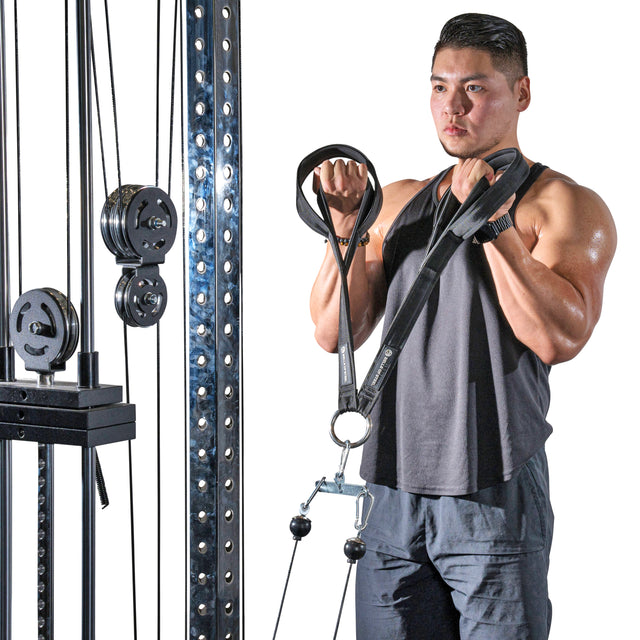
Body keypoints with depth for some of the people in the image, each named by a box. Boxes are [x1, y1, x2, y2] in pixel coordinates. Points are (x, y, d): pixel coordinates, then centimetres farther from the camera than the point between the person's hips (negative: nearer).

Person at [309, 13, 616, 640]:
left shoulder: (566, 206, -2)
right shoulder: (399, 202, 13)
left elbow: (560, 338, -18)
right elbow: (333, 333, 7)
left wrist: (493, 219, -22)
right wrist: (347, 225, -6)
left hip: (495, 498, -4)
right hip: (394, 492, 5)